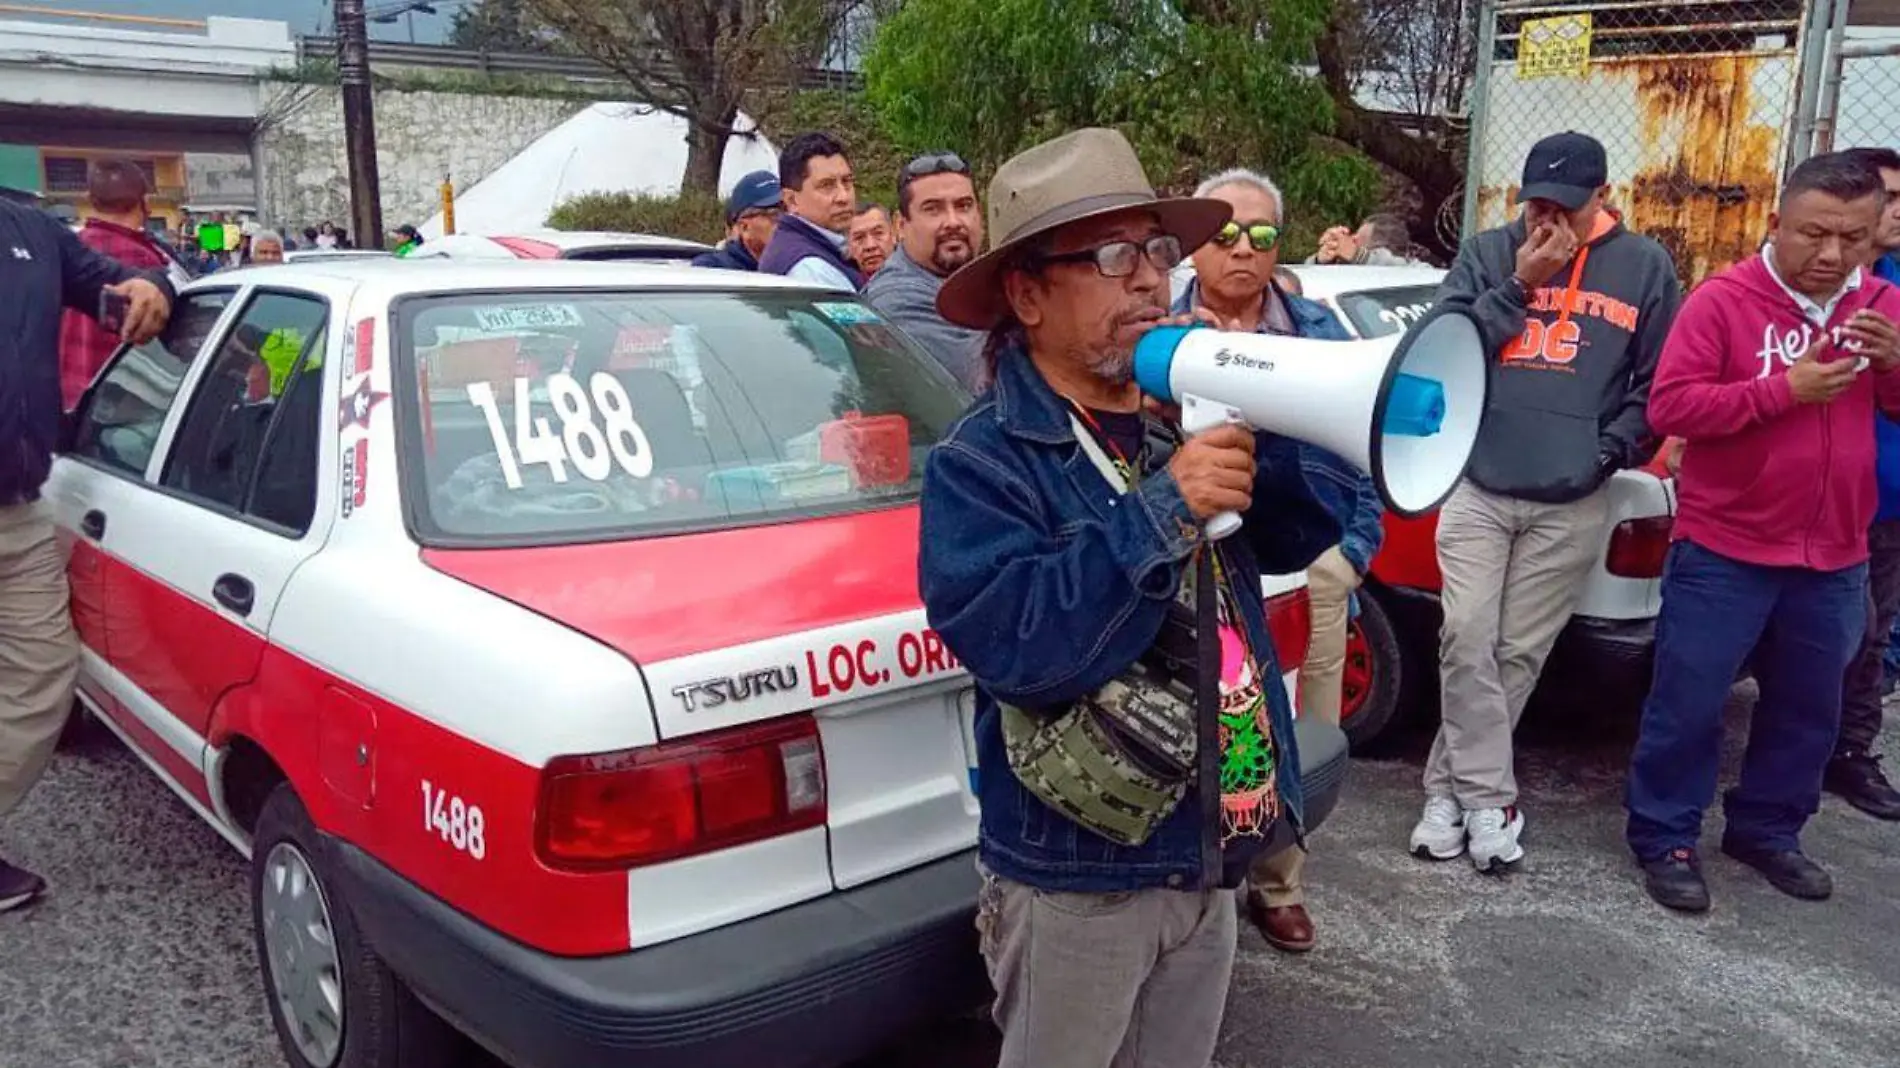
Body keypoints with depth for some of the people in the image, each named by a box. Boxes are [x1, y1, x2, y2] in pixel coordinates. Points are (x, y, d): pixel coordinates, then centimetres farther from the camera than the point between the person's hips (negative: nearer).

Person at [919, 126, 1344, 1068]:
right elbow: (1010, 644, -29)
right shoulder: (980, 463, -16)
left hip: (1208, 857, 6)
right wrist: (1163, 509, -30)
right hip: (1075, 880, -6)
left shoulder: (1189, 417, 3)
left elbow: (1303, 535, 2)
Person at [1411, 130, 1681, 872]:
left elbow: (1658, 382, 7)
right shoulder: (1486, 254, 7)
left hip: (1573, 504, 0)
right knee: (1467, 643, -8)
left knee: (1518, 654, 3)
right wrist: (1518, 287, -10)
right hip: (1477, 488, 0)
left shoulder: (1645, 267, 6)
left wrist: (1607, 452, -4)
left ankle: (1449, 787, 15)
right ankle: (1488, 800, 3)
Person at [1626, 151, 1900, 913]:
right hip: (1725, 551, -5)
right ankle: (1664, 838, 15)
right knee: (1687, 703, 1)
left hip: (1834, 558, 5)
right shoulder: (1722, 300, -10)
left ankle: (1767, 830, 32)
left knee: (1808, 710, 16)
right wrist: (1783, 390, -24)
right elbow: (1669, 405, -16)